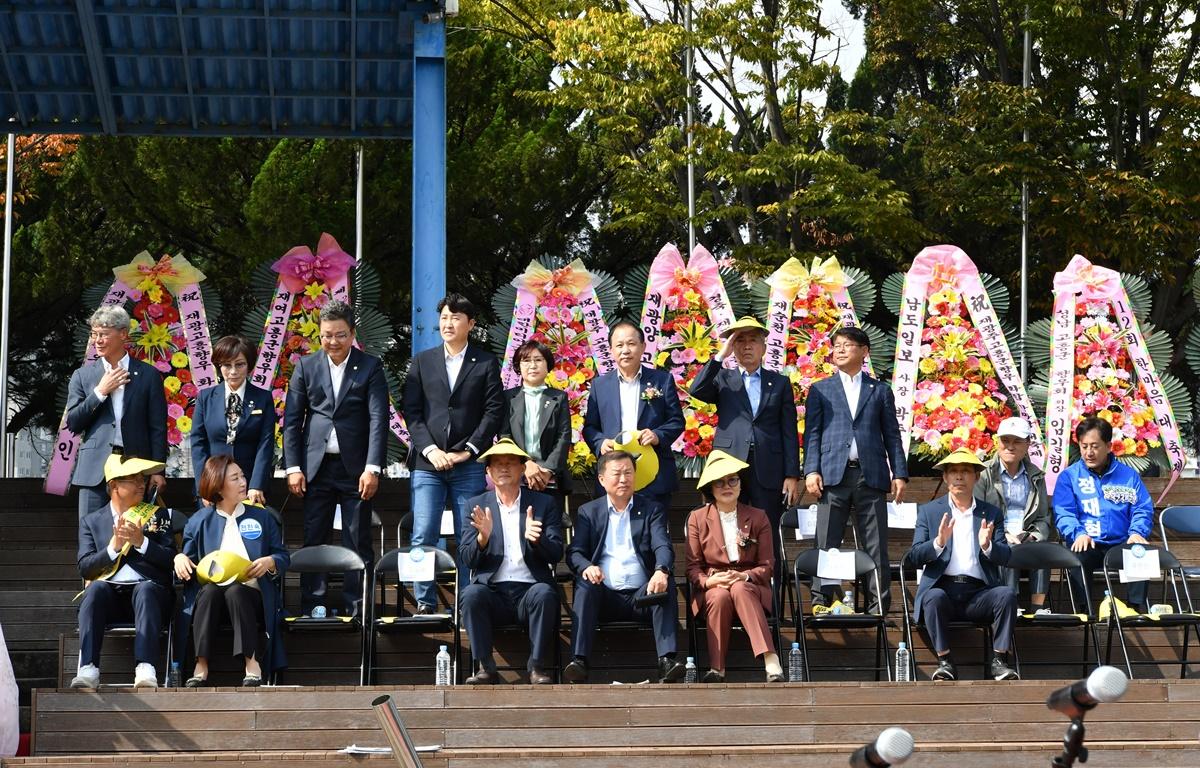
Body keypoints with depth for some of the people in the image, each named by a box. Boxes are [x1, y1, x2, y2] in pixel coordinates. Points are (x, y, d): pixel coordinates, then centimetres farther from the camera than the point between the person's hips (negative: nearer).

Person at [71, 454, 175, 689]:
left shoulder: (157, 515, 19)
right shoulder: (91, 521, 18)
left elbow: (170, 559, 6)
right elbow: (85, 568, 6)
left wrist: (141, 542, -9)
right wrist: (113, 547, -9)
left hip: (148, 588, -1)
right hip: (110, 594, 1)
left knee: (146, 589, -35)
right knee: (96, 588, -33)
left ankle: (145, 670, -51)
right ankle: (88, 670, -43)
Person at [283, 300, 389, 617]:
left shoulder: (370, 367, 1)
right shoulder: (306, 367, 6)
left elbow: (378, 420, -5)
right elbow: (292, 419, 6)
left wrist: (373, 468, -13)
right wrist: (293, 467, -2)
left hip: (356, 468, -2)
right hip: (316, 467, 2)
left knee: (358, 542, 2)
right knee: (313, 541, 3)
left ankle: (358, 610, 7)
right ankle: (311, 609, 9)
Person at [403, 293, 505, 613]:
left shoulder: (486, 363, 7)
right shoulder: (422, 362, 12)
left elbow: (494, 412, 0)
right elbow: (412, 412, 6)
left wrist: (468, 451, -9)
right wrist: (430, 449, -8)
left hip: (469, 466, -1)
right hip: (428, 464, 1)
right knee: (423, 537, -5)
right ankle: (425, 604, 1)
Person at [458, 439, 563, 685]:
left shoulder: (544, 504, 12)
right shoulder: (477, 506, 13)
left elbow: (556, 554, 2)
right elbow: (466, 560, 5)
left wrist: (536, 540, -20)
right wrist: (482, 537, -16)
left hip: (530, 590, 0)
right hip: (493, 592, 1)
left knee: (544, 593, -33)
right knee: (471, 594, -31)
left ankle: (537, 667, -23)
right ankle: (486, 668, -23)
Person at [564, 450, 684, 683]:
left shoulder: (652, 510, 13)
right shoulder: (588, 512, 16)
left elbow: (663, 546, -3)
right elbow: (574, 552, 5)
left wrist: (661, 571, -28)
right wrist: (586, 567, -22)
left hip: (642, 596, 0)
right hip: (603, 597, 0)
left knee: (667, 584, -29)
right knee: (585, 585, -30)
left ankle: (667, 661, -39)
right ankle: (579, 662, -40)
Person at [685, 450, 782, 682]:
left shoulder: (757, 518, 9)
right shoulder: (697, 519, 10)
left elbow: (767, 567, 5)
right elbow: (693, 567, 5)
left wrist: (743, 576, -16)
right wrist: (709, 581, -17)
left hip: (750, 587, 0)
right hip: (711, 590, 0)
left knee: (739, 589, -37)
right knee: (720, 597, -36)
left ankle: (771, 661, -50)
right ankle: (716, 670, -39)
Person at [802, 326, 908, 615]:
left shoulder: (880, 391, 15)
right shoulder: (820, 390, 14)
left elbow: (891, 435, 12)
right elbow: (812, 432, 7)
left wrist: (899, 473, 3)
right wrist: (811, 470, -6)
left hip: (871, 475, 1)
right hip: (834, 474, 0)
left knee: (876, 545, 0)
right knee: (827, 543, -3)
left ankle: (878, 606, 1)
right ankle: (821, 601, 0)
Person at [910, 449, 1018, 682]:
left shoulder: (991, 514, 17)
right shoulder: (929, 511, 14)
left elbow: (1005, 557, 5)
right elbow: (915, 557, 3)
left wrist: (987, 546, -18)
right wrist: (939, 543, -16)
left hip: (979, 593, 1)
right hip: (942, 588, -1)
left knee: (1007, 594, -27)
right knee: (934, 597, -34)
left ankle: (999, 661, -21)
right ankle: (944, 662, -24)